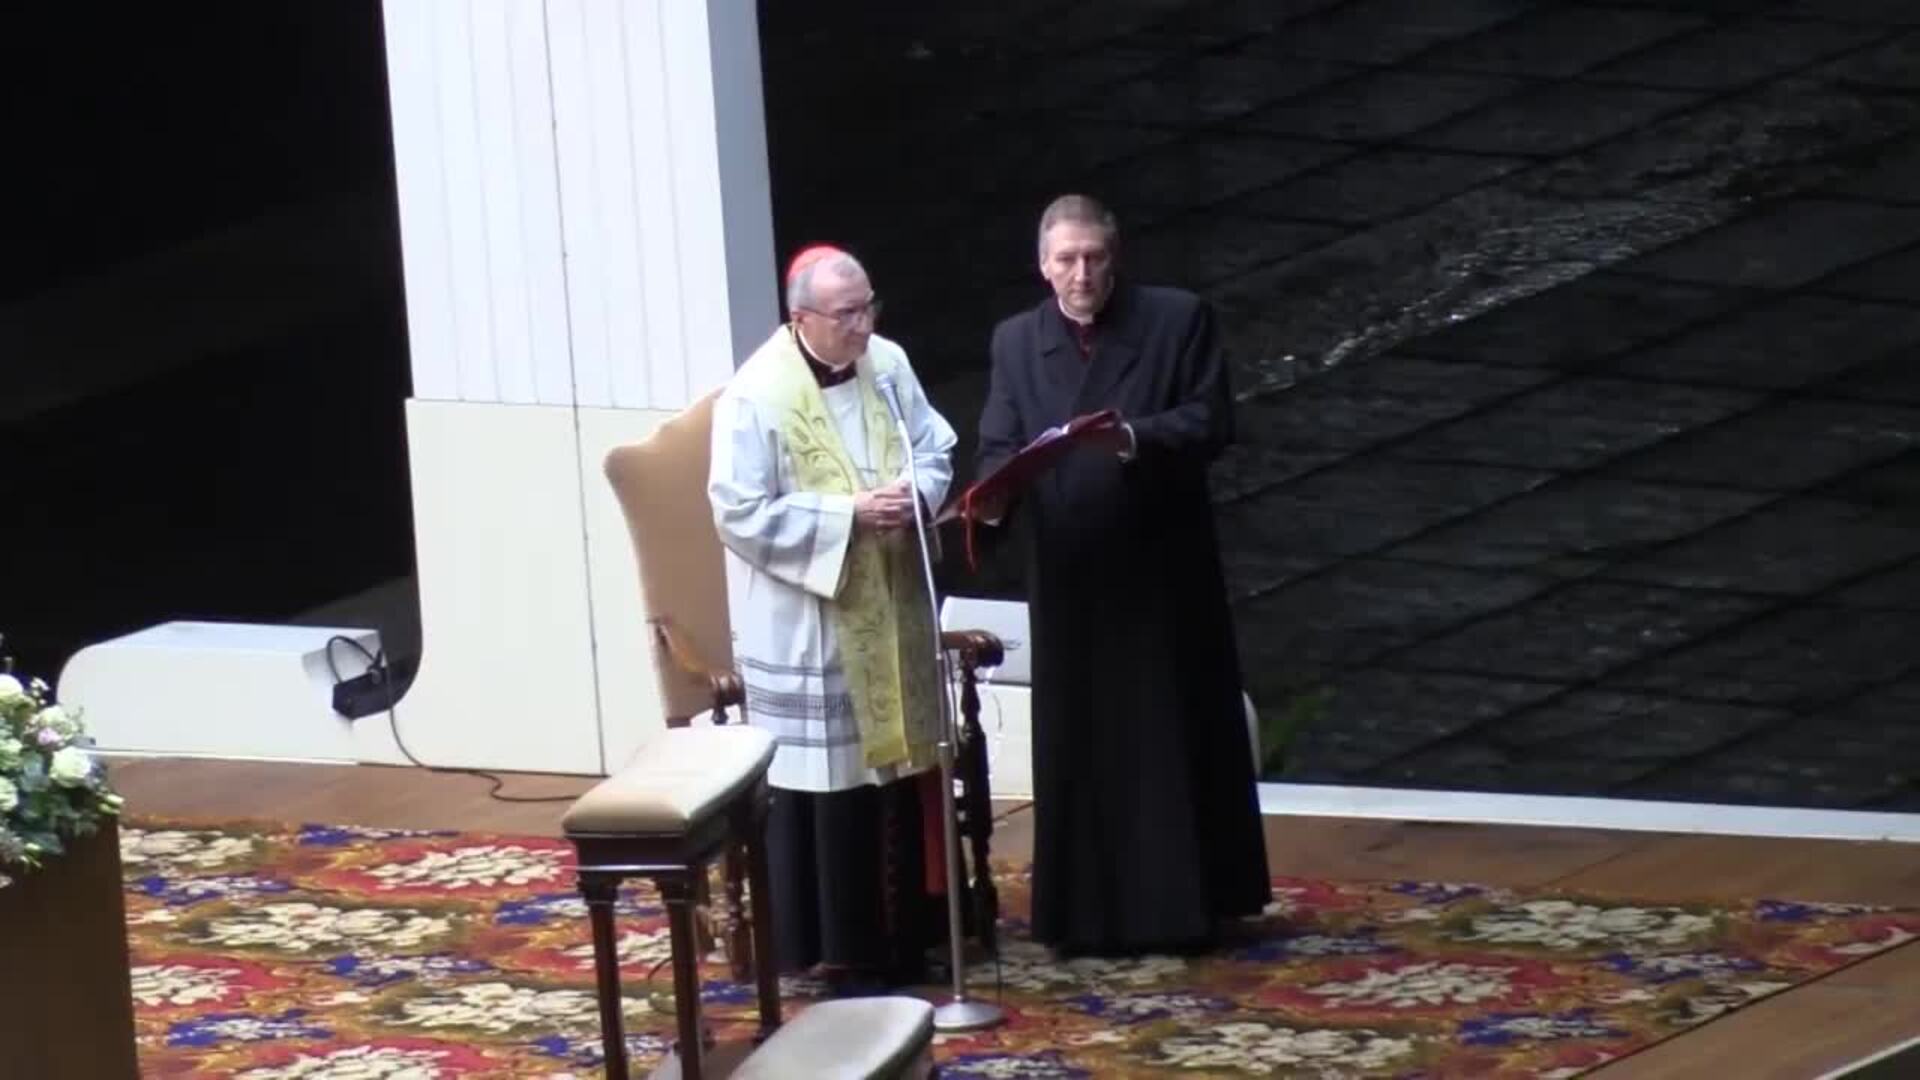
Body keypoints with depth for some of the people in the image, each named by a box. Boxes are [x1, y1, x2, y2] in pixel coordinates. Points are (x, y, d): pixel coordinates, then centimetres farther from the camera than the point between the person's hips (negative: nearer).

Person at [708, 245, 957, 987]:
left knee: (897, 767, 13)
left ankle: (901, 931, 24)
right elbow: (739, 513, -17)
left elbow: (936, 451, 11)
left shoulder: (888, 366, 1)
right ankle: (834, 946, 7)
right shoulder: (755, 397, -17)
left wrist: (917, 495, -12)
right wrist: (846, 516, -22)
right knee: (826, 782, -1)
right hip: (807, 629, -6)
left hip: (889, 615, 6)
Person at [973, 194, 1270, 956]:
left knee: (1174, 741, 3)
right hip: (1068, 579, 2)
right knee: (1077, 747, 4)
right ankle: (1088, 913, 11)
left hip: (1161, 569, -2)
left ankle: (1186, 906, 10)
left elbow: (1212, 423, -9)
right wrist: (996, 492, -21)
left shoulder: (1178, 320, -1)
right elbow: (997, 449, 2)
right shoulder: (1016, 341, 7)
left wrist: (1134, 437, -26)